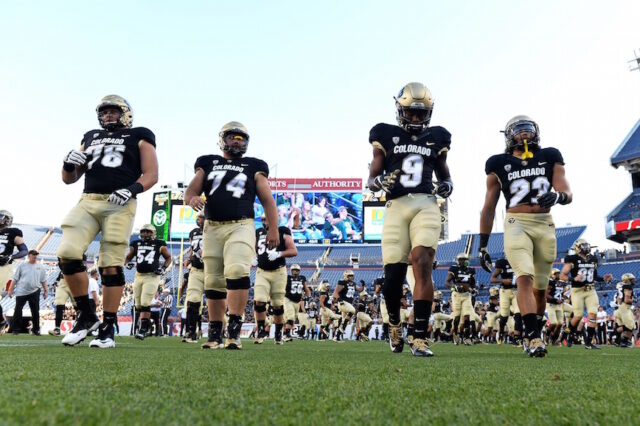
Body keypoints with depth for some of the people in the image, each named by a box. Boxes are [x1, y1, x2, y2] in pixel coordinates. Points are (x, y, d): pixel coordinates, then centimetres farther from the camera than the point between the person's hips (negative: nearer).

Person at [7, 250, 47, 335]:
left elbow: (43, 280, 11)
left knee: (35, 311, 2)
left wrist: (45, 291, 7)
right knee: (18, 310, 1)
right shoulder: (22, 265, 3)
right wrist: (10, 290, -1)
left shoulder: (40, 267, 7)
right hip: (21, 292, -1)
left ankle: (36, 329, 11)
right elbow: (15, 279, 4)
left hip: (34, 292, 1)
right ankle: (15, 329, 11)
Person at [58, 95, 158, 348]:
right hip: (87, 202, 4)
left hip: (119, 205, -4)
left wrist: (131, 189, -16)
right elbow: (69, 179, 26)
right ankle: (86, 316, 2)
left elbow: (151, 175, 2)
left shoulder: (138, 137, 13)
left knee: (111, 265, -7)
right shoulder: (90, 138, 25)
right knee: (68, 253, -14)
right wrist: (69, 164, 3)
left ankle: (107, 329, 2)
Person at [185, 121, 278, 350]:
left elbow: (267, 200, 10)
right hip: (212, 228, 3)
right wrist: (192, 198, -16)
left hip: (241, 226, -2)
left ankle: (234, 329, -21)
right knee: (214, 281, 5)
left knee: (237, 271, -24)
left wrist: (273, 228, -1)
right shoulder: (208, 164, 16)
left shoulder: (253, 167, 13)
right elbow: (191, 189, 9)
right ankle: (215, 333, 15)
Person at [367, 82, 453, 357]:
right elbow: (371, 179, 10)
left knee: (422, 265, -16)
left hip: (426, 206, 1)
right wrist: (380, 182, -13)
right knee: (393, 274, -2)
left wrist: (447, 185, 4)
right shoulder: (386, 137, 10)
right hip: (396, 207, 0)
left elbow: (444, 173, 27)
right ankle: (394, 325, 29)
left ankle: (420, 339, -11)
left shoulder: (436, 138, 16)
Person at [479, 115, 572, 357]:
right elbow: (489, 208, 9)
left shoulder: (550, 158, 11)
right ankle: (533, 337, -24)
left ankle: (532, 333, 28)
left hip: (545, 226, 3)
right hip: (516, 223, -2)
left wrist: (557, 196, -24)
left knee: (540, 288, 10)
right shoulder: (499, 164, 7)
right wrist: (483, 245, 6)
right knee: (525, 278, -21)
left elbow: (567, 194, 1)